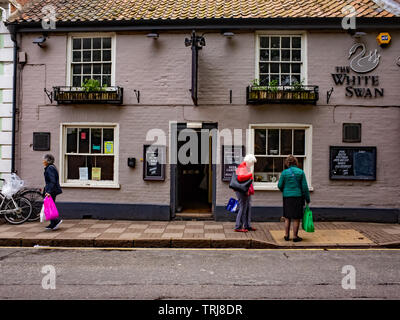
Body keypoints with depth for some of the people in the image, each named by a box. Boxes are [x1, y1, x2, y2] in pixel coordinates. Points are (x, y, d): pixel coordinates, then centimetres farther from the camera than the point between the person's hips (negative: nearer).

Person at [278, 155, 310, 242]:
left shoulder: (284, 172, -3)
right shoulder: (301, 172, -4)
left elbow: (280, 185, 1)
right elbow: (304, 187, -4)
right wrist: (307, 199, 3)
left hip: (287, 197, 1)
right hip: (298, 197, -1)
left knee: (287, 217, 12)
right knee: (296, 218, 7)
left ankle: (286, 235, 16)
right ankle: (295, 236, 12)